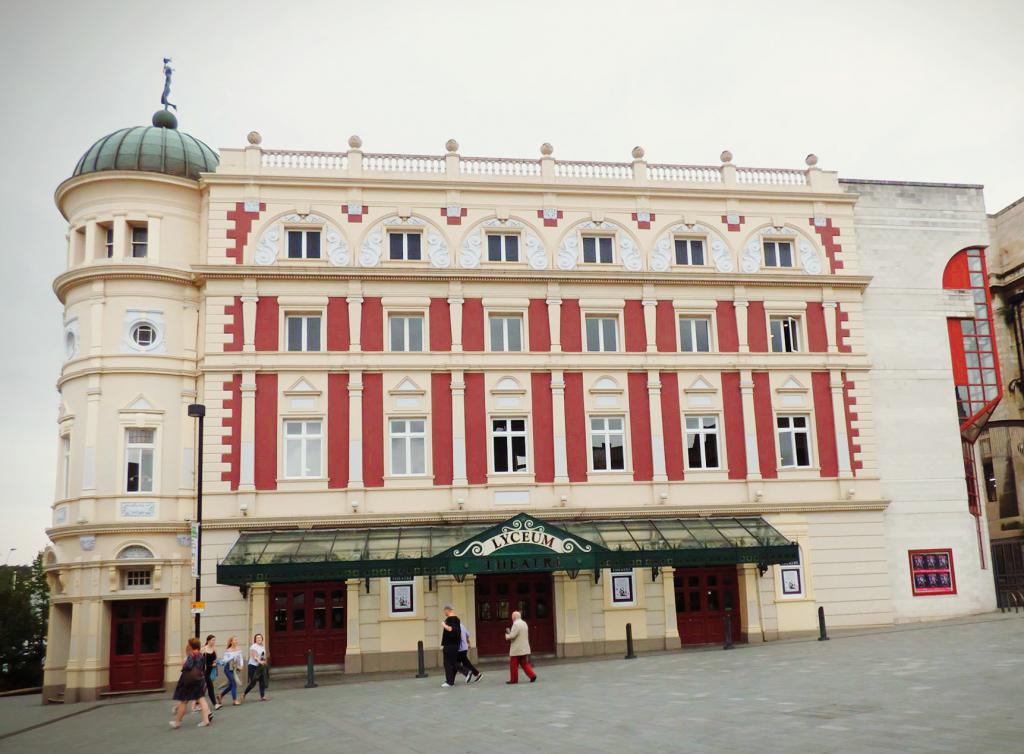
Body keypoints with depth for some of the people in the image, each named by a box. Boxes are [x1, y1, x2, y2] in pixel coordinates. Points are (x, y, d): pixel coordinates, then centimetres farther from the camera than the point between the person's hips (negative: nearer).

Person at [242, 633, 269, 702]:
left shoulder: (263, 647, 13)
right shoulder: (253, 647, -10)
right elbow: (254, 657, -21)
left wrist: (265, 661, -3)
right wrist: (260, 661, -36)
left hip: (261, 666, 7)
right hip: (253, 666, -7)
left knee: (263, 681, -1)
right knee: (252, 682, -5)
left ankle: (262, 696, 1)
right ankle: (244, 694, 14)